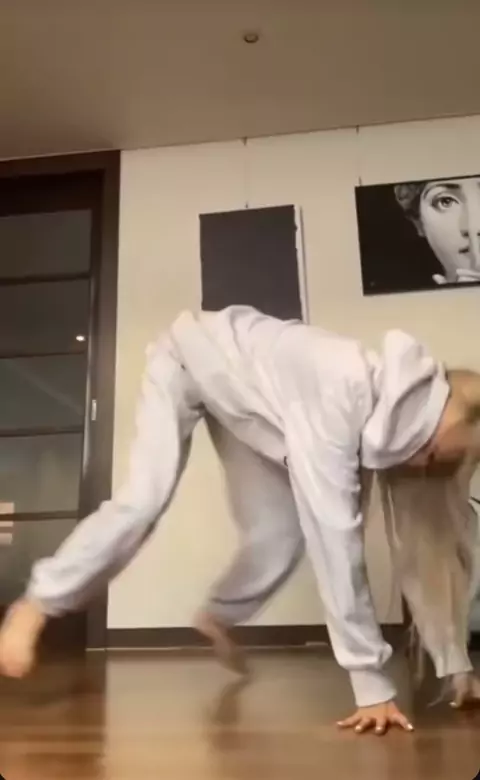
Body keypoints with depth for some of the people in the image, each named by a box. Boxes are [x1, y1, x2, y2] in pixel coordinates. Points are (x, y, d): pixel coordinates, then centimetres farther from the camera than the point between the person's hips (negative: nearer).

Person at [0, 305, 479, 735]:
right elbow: (335, 543, -44)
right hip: (189, 359, -5)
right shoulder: (336, 401, -42)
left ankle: (216, 618, 25)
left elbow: (418, 545, -13)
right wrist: (372, 684, -38)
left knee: (281, 536, -4)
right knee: (143, 502, -20)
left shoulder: (398, 420, -20)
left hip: (242, 397, 6)